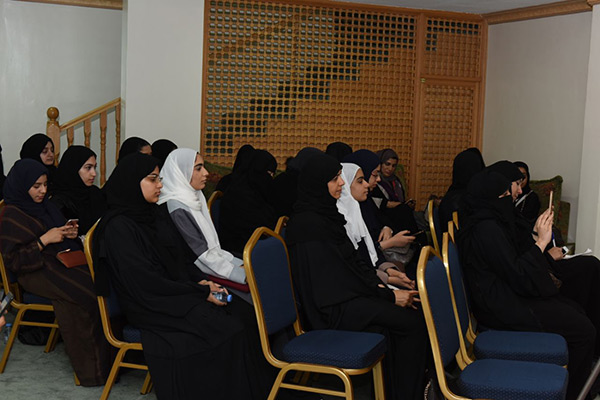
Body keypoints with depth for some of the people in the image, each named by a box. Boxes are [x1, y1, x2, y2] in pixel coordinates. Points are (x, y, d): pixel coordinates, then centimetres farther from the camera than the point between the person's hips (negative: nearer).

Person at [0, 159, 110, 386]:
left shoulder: (44, 206, 18)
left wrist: (70, 233, 6)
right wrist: (44, 240, -16)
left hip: (63, 261, 7)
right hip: (35, 272, -7)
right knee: (85, 291, -32)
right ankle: (93, 367, -24)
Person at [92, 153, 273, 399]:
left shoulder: (159, 214, 11)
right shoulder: (118, 228, -13)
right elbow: (146, 283, -18)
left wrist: (202, 281, -4)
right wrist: (200, 292, -16)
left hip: (181, 292, 7)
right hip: (153, 305, -7)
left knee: (245, 314, -14)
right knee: (228, 330, -25)